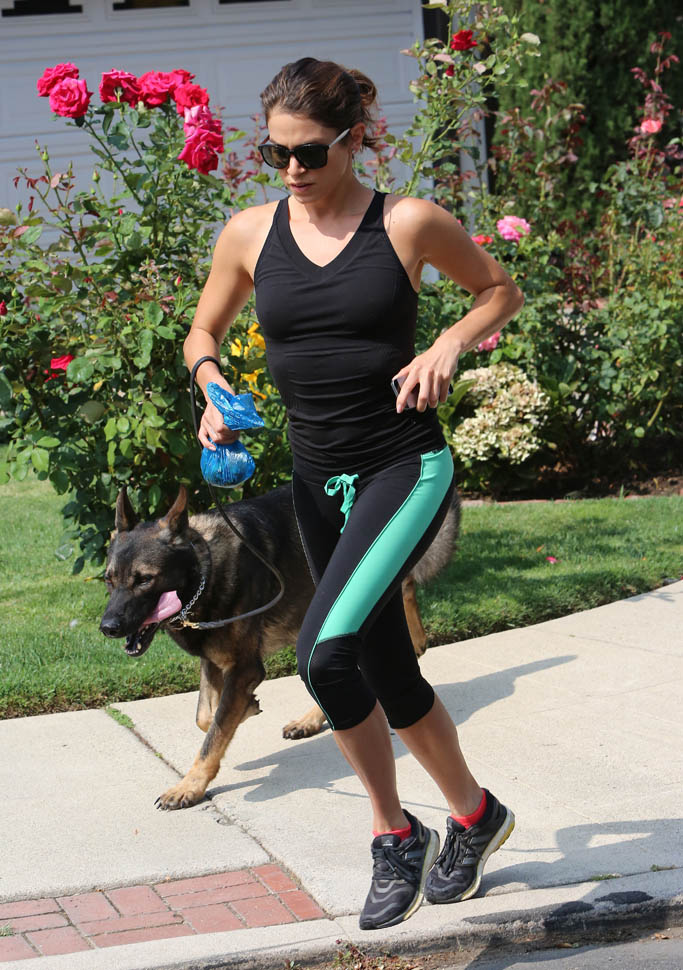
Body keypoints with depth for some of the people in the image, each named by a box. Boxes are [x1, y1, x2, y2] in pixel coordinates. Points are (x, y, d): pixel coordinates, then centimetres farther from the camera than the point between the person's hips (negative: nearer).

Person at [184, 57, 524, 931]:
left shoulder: (408, 225, -8)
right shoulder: (250, 234, 1)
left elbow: (500, 290, 7)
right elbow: (203, 334, 15)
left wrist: (449, 345, -11)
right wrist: (214, 393, -6)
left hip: (407, 467, -5)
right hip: (318, 480, 5)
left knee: (325, 650, -22)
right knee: (387, 674, 14)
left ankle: (394, 834, -1)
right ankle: (474, 817, 36)